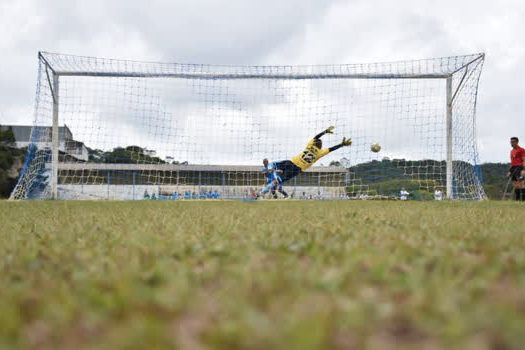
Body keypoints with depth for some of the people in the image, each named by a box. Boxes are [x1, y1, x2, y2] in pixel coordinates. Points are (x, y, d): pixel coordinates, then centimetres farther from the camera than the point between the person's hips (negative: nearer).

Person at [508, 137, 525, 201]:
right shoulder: (512, 151, 20)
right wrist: (510, 171, 23)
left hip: (519, 167, -8)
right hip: (513, 168, 8)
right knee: (515, 185, 7)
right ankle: (517, 198, 10)